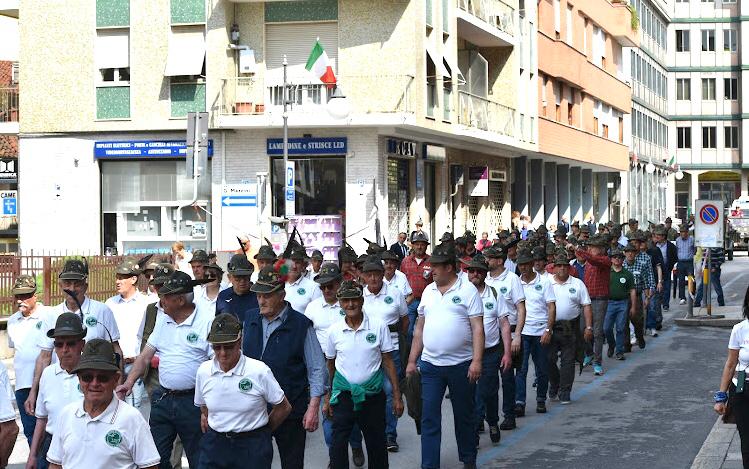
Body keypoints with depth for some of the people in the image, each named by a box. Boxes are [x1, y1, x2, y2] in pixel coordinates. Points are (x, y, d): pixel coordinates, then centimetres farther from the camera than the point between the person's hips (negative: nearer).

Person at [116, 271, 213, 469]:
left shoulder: (207, 321, -11)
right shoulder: (163, 321, 10)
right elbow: (145, 356, 13)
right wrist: (129, 382, -2)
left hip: (192, 401, -6)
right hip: (163, 398, 6)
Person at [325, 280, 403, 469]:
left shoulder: (378, 326, -5)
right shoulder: (334, 330, 0)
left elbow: (388, 362, -1)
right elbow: (330, 365, 10)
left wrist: (397, 396, -2)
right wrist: (328, 398, 12)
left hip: (372, 394, -1)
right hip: (343, 394, 1)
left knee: (377, 444, 9)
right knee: (338, 445, -4)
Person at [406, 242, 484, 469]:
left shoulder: (467, 290, -5)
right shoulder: (428, 291, 10)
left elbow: (477, 328, -10)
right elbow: (420, 328, 15)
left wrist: (477, 360, -18)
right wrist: (412, 361, 11)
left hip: (461, 365, -4)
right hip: (430, 365, 4)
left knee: (464, 416, 11)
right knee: (429, 418, -1)